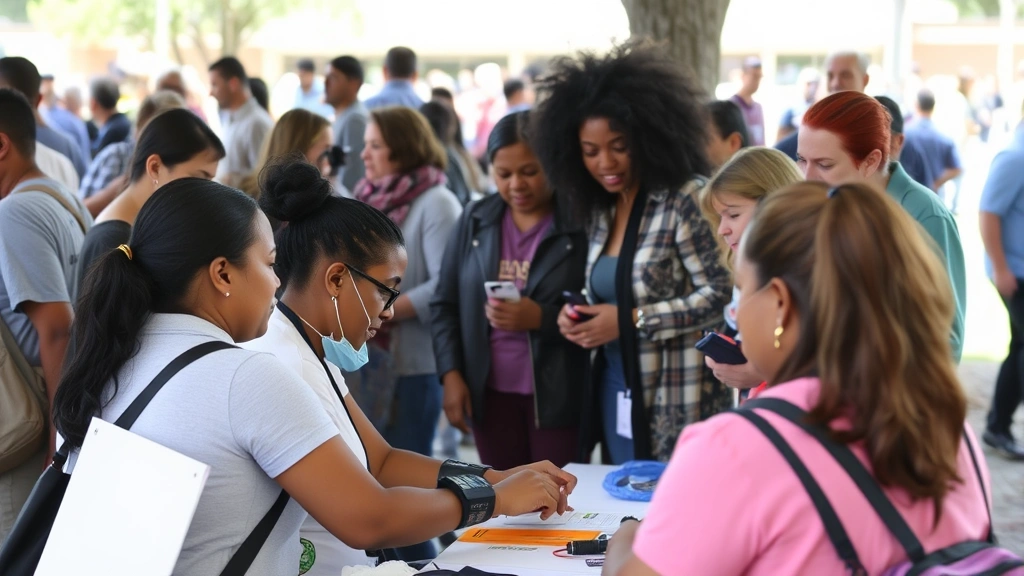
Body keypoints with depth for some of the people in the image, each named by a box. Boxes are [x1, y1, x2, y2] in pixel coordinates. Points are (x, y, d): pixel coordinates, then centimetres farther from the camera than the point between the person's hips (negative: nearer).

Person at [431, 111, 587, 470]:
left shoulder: (581, 225, -6)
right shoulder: (475, 220, 6)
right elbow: (445, 304, 9)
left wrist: (541, 318, -23)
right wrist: (451, 375, 0)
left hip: (559, 397, -3)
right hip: (490, 393, 4)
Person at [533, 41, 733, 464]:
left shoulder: (685, 199, -13)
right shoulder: (599, 209, 9)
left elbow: (720, 294, -16)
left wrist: (631, 320, -17)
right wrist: (579, 317, -1)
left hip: (672, 405, -7)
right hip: (613, 394, 7)